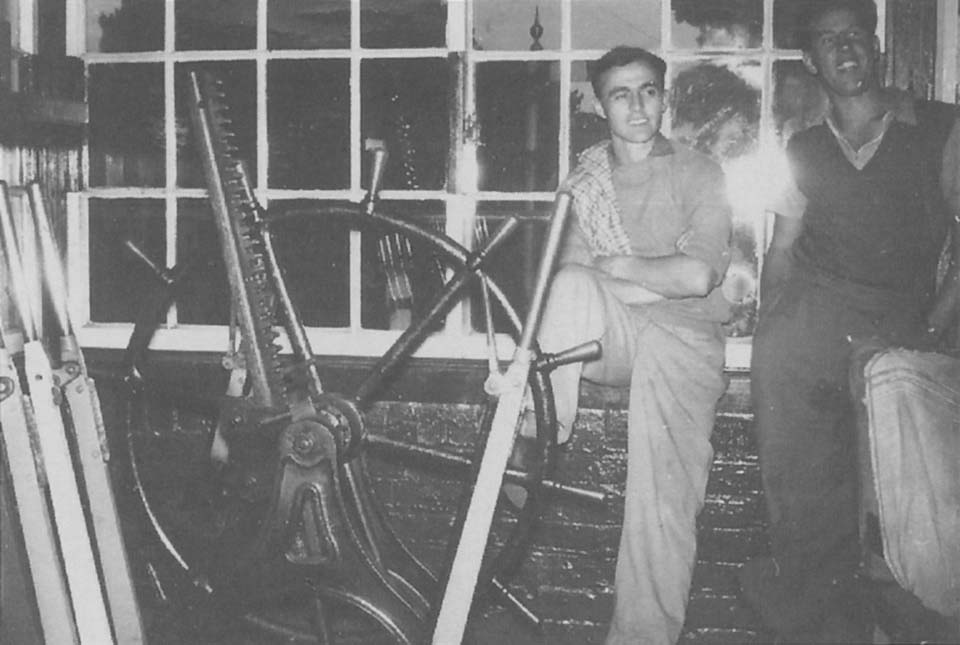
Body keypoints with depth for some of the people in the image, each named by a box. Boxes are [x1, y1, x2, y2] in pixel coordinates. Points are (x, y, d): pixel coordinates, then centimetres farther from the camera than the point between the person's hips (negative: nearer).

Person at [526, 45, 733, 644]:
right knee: (573, 285, -31)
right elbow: (570, 268, 2)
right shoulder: (584, 178, 14)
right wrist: (660, 278, -8)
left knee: (662, 496, -15)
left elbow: (697, 278, -7)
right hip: (608, 335, 2)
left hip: (682, 336, -2)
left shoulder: (700, 175, 6)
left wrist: (613, 265, -1)